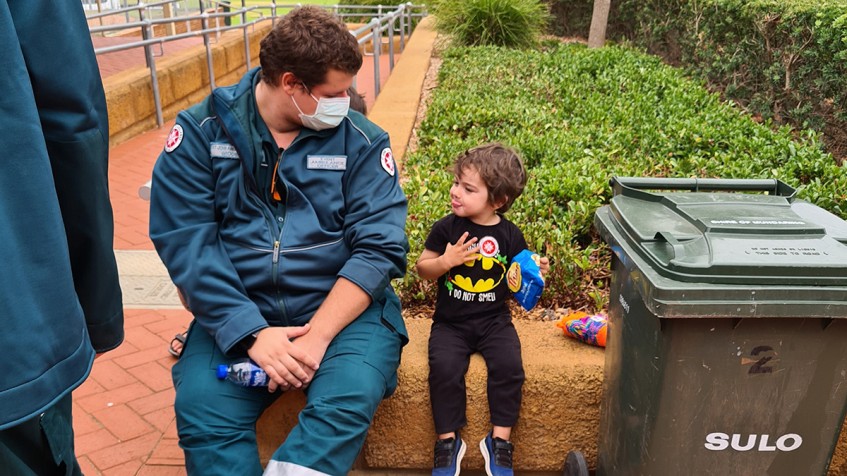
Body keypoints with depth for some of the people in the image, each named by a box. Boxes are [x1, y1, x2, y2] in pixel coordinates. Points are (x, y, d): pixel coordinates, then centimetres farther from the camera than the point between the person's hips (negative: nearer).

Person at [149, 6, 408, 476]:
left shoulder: (361, 141, -2)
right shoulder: (201, 132, -2)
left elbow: (380, 247, -9)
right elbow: (185, 241, -9)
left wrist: (318, 334, -20)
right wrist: (251, 332, -19)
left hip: (342, 307, 0)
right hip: (237, 313, 1)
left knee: (347, 399, -27)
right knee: (201, 411, -23)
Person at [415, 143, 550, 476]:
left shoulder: (509, 235, 1)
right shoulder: (446, 229, -3)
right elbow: (422, 268, 2)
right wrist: (446, 261, -17)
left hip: (494, 320, 1)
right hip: (450, 322, 0)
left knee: (509, 365, -23)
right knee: (444, 367, -24)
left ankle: (499, 440, -4)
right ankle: (448, 439, -4)